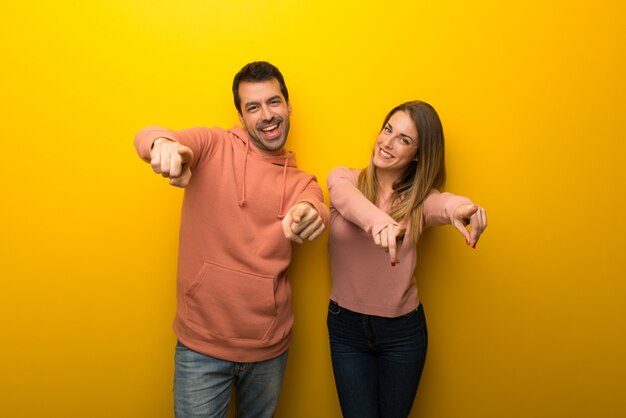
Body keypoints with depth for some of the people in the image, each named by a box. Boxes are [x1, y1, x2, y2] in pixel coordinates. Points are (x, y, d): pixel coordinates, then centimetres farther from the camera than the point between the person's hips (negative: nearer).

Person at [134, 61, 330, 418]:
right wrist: (163, 143, -47)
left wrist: (309, 213, -43)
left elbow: (320, 211, -18)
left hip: (270, 346, 3)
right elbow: (146, 136, -22)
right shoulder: (213, 145, -5)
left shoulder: (301, 182, 3)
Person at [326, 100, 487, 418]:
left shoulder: (419, 197, -7)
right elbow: (347, 196, -31)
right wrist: (377, 220, -54)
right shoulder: (343, 178, -8)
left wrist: (458, 206, -55)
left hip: (402, 330, 0)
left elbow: (439, 204, -30)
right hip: (346, 325, 0)